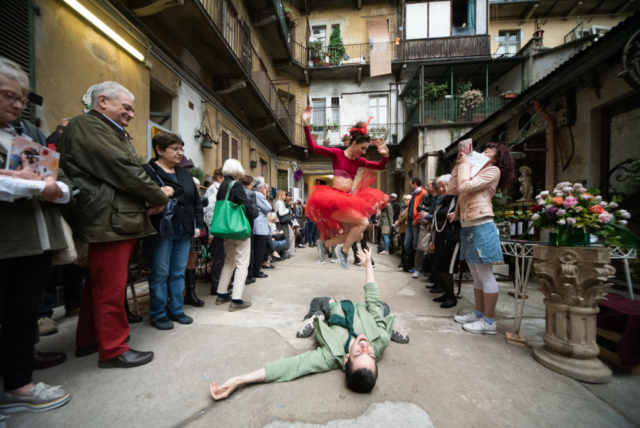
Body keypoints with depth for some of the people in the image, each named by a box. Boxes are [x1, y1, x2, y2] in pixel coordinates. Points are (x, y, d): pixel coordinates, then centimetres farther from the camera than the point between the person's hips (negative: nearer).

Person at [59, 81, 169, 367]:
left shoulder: (115, 134, 22)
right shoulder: (86, 127, -9)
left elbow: (131, 170, 17)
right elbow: (123, 171, -17)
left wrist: (150, 199, -1)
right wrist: (160, 196, -6)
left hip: (117, 219, 10)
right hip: (109, 221, -10)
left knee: (99, 284, 18)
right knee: (111, 287, -2)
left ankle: (88, 340, 33)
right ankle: (113, 349, 12)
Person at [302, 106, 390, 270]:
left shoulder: (359, 161, 13)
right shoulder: (336, 153, -3)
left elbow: (380, 167, 18)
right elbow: (312, 147, -9)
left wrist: (385, 155, -2)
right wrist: (306, 124, -17)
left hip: (348, 200, 8)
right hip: (333, 199, -8)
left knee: (357, 235, 9)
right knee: (363, 222, -19)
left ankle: (326, 244, 17)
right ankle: (343, 251, -1)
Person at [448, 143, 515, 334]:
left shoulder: (493, 170, -1)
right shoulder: (475, 170, 23)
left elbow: (465, 186, -17)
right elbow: (452, 189, 13)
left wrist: (465, 164, -3)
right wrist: (459, 165, 13)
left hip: (481, 227, -8)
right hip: (467, 227, 8)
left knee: (485, 276, -2)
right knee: (476, 275, 15)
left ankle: (489, 321, 8)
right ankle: (479, 313, 26)